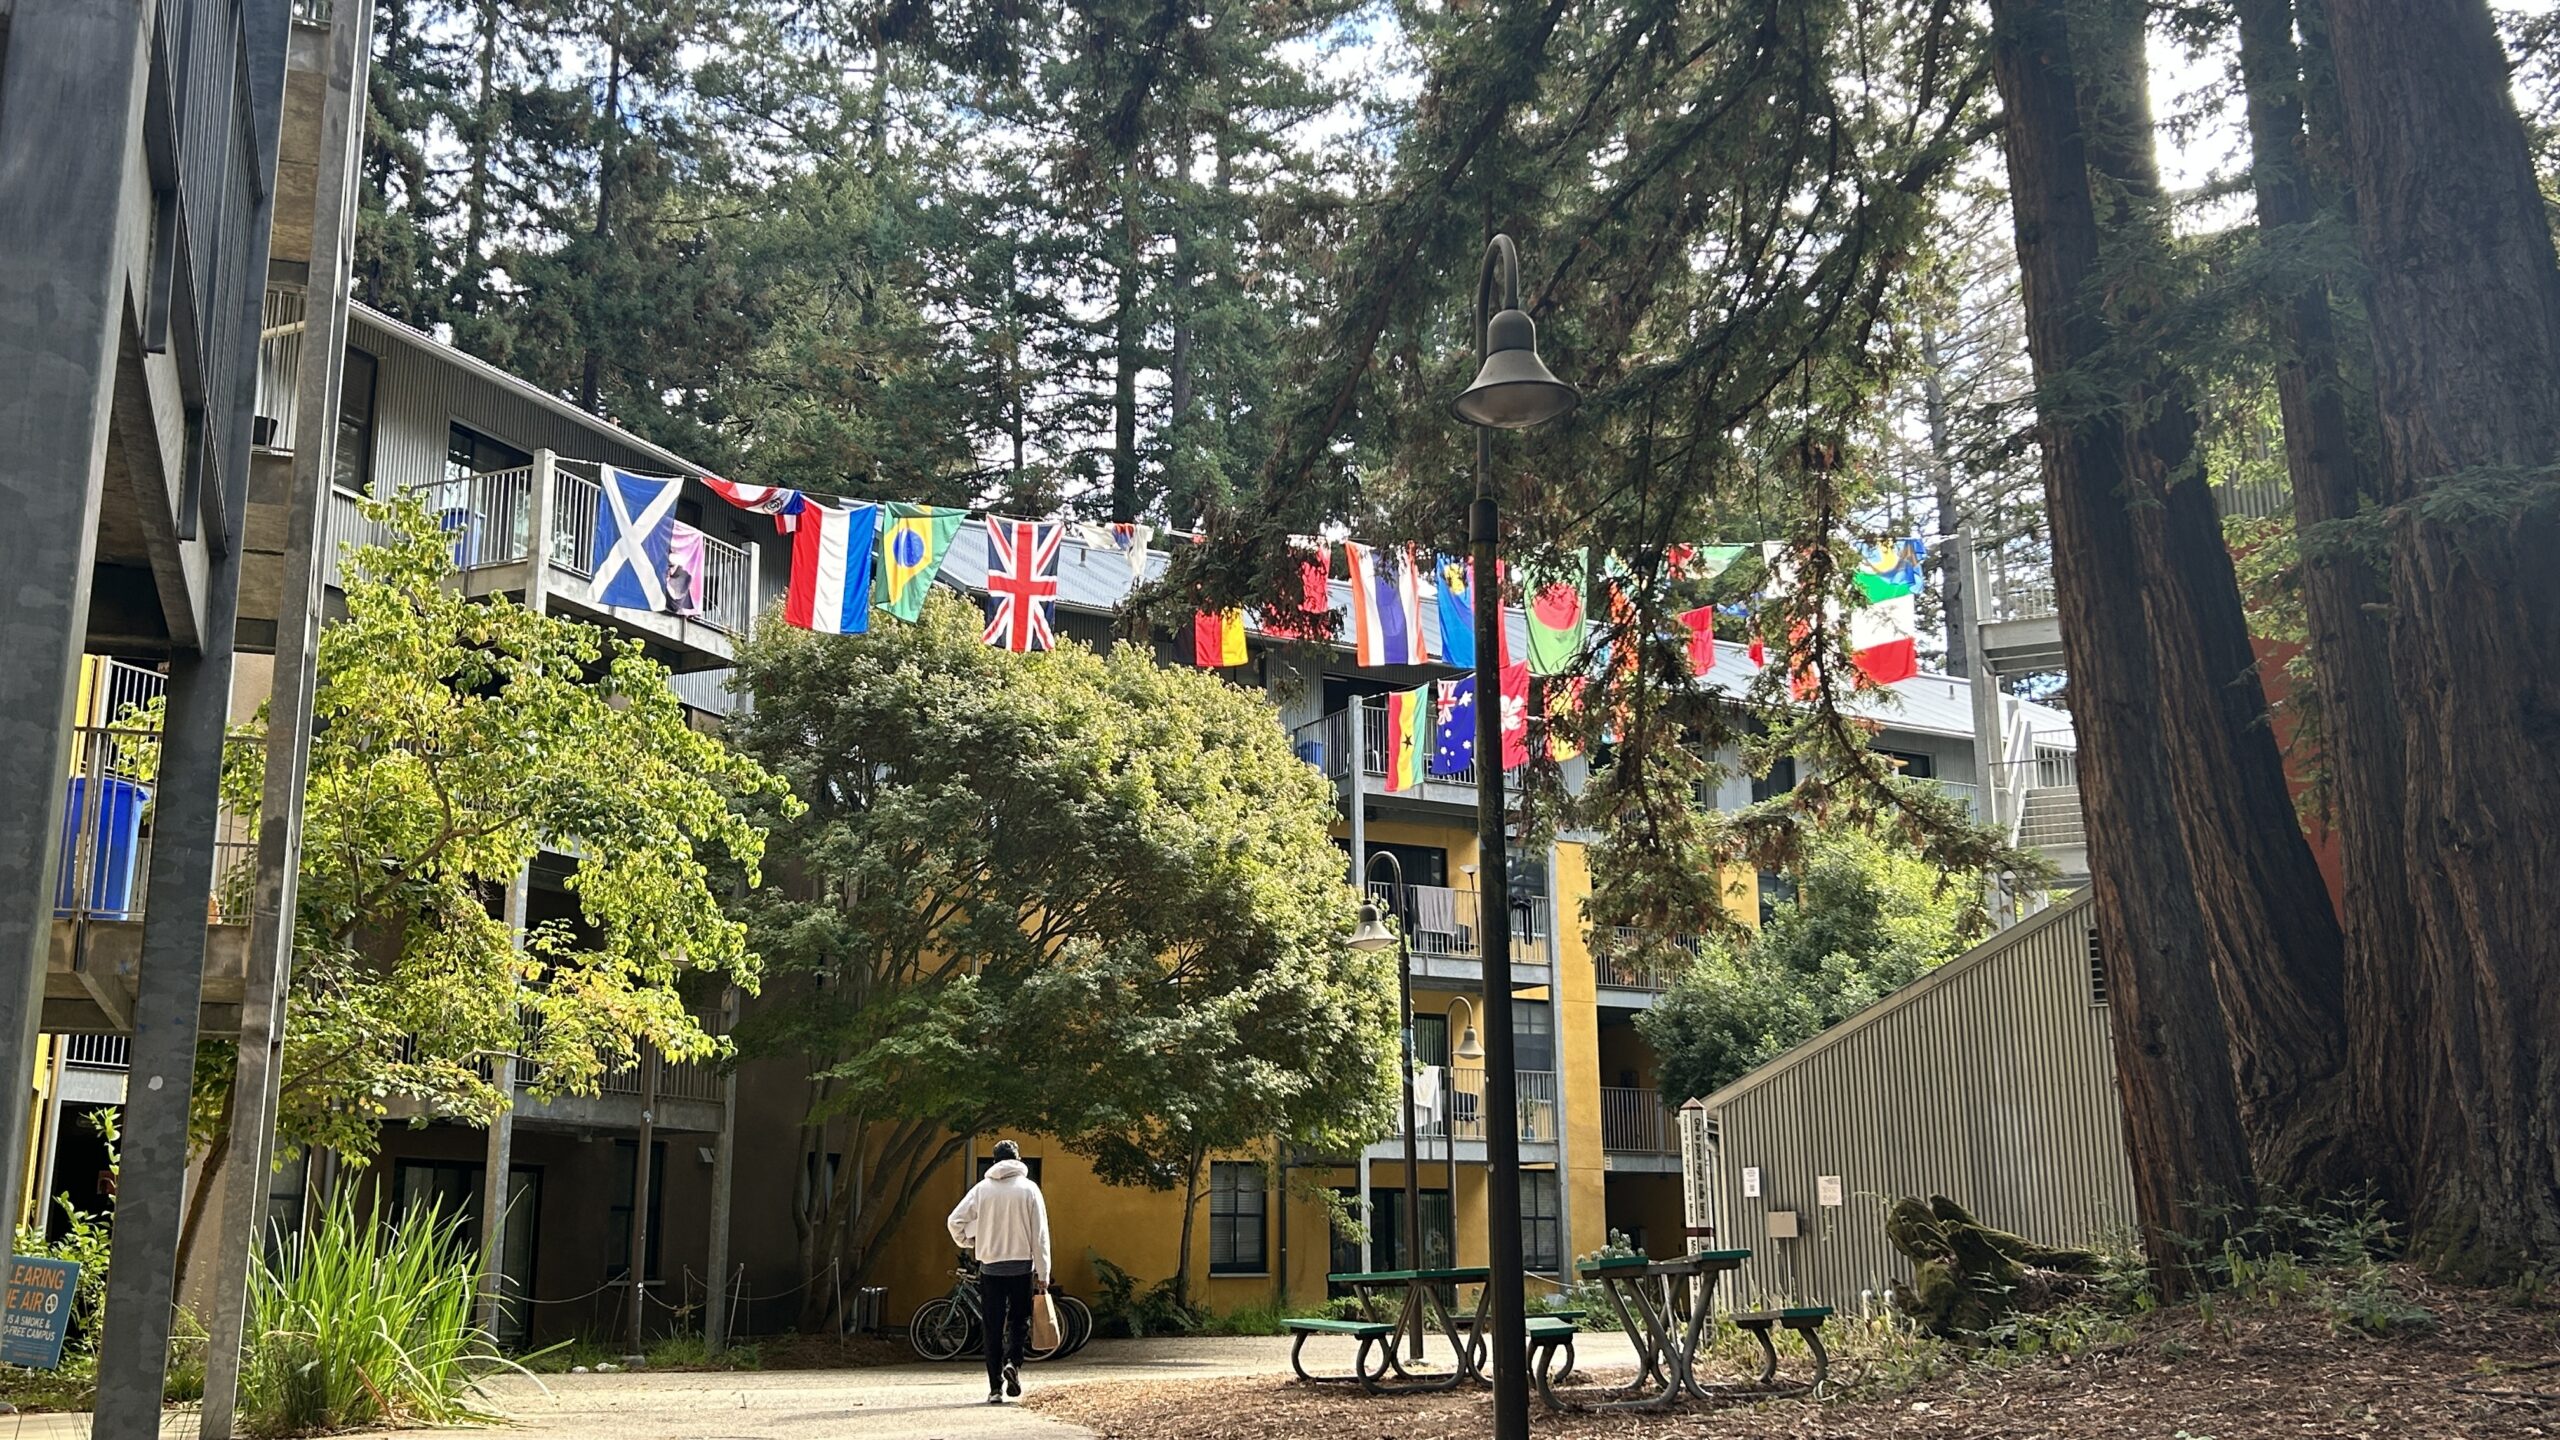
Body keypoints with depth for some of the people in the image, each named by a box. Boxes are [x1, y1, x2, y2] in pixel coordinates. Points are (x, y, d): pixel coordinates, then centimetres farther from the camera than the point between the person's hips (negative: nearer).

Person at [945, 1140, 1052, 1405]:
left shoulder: (982, 1188, 1)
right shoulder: (1029, 1189, -2)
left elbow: (955, 1220, -5)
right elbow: (1040, 1235, -5)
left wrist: (967, 1243, 16)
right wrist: (1043, 1275, -3)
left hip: (990, 1267, 1)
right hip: (1022, 1266, -1)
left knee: (993, 1328, 7)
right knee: (1019, 1320, 13)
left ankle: (995, 1388, 5)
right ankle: (1013, 1363, -12)